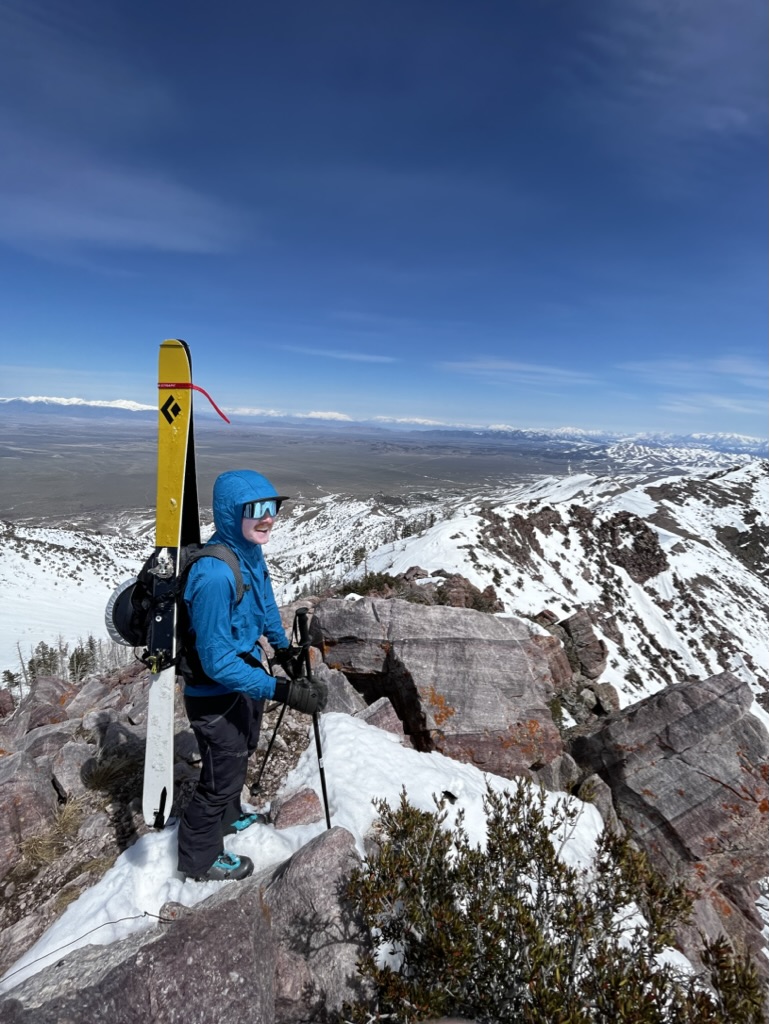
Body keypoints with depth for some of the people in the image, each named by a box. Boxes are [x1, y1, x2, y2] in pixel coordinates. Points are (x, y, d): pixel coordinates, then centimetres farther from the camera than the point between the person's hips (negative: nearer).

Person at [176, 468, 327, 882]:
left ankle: (228, 817, 60)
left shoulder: (250, 553, -8)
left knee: (239, 757, 31)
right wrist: (284, 691, -34)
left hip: (245, 679, 9)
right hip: (217, 696, -8)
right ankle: (200, 859, 43)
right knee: (222, 777, 14)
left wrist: (283, 649, 23)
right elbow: (218, 662, -33)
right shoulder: (214, 574, -36)